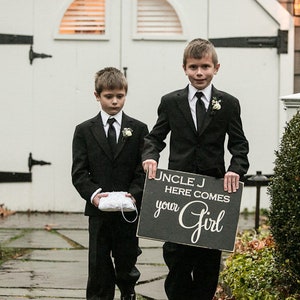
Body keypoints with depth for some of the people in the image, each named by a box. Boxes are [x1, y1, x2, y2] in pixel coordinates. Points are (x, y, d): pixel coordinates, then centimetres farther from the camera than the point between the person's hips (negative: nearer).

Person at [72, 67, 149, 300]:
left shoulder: (138, 130, 5)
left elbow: (144, 170, 0)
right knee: (99, 266, 2)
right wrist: (93, 194, -19)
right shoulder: (84, 131, 5)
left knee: (127, 262, 10)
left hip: (128, 209, 0)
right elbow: (79, 172, -1)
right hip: (98, 211, 0)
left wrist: (133, 193, -17)